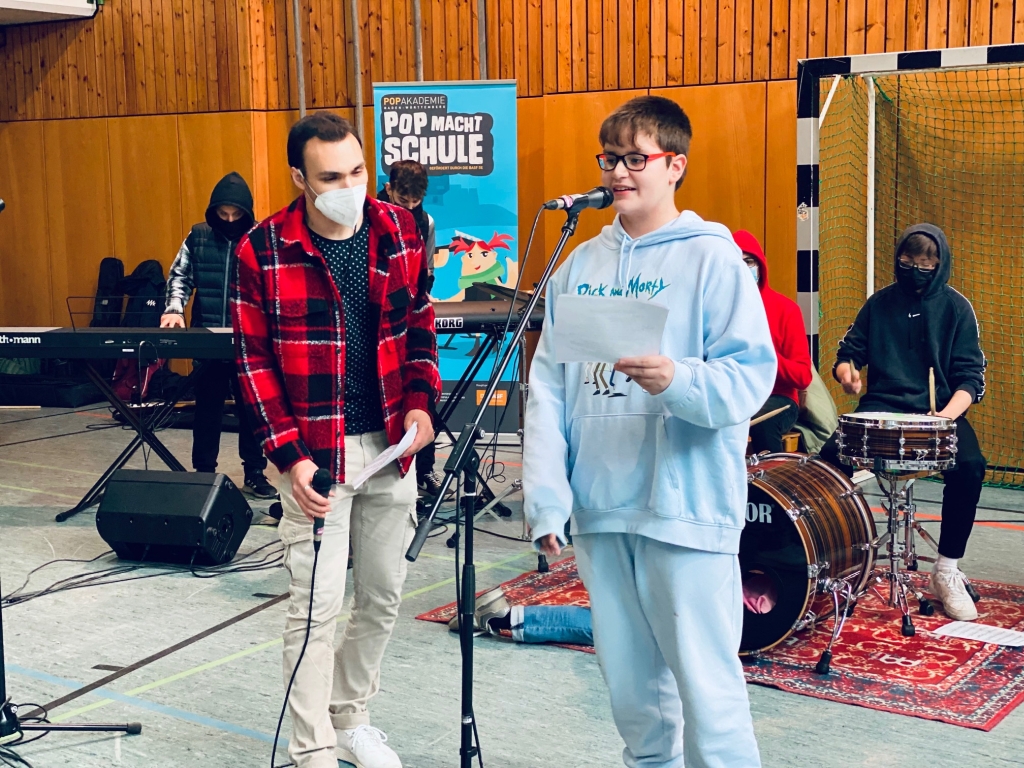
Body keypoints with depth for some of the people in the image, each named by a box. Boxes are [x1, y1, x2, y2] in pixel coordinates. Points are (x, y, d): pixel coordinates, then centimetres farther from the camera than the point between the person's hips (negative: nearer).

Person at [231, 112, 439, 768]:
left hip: (391, 444, 4)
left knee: (384, 595, 15)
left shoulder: (400, 231, 1)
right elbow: (253, 361, -6)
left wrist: (421, 402, -3)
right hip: (315, 455, -4)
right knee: (317, 608, -2)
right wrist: (289, 456, -12)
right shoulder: (262, 251, -10)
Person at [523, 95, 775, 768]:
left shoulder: (712, 257, -3)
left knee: (707, 688, -3)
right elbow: (547, 389, 7)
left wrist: (677, 380, -29)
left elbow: (752, 376, -10)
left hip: (688, 508, -5)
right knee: (631, 686, 16)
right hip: (600, 509, 5)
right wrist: (545, 499, -1)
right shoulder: (579, 266, 11)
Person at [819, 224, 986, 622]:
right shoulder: (880, 302, 11)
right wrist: (846, 370, -12)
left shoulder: (956, 308, 5)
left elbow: (970, 376, 0)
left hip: (941, 410, -1)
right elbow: (849, 350, 13)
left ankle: (947, 571, -13)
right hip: (882, 407, 1)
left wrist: (949, 413, -20)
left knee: (969, 466, -31)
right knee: (831, 457, -26)